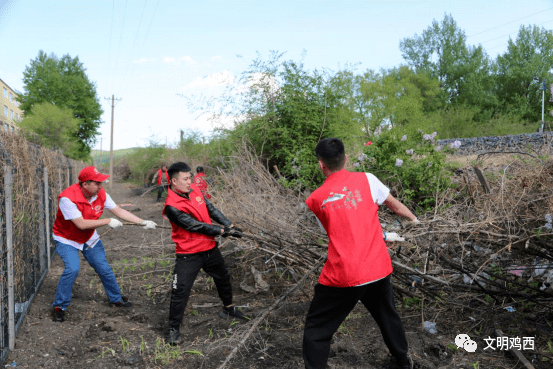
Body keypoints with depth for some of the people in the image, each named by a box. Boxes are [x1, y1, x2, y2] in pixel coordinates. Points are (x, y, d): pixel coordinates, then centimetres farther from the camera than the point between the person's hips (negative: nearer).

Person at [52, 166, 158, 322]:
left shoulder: (100, 194, -14)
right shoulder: (68, 198, -31)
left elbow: (119, 211, -8)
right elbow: (81, 224, -34)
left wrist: (142, 222, -14)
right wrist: (108, 221, -31)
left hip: (90, 238, 5)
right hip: (67, 239, -5)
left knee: (104, 268, 7)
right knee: (72, 269, -23)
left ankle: (116, 299, 29)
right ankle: (59, 306, -2)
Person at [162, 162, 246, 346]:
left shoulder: (194, 189, -2)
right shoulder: (172, 206, -22)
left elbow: (211, 209, 3)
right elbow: (195, 225, -22)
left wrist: (229, 225, -7)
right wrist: (222, 231, -17)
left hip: (210, 247, 8)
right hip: (189, 254, -7)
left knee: (223, 278, 23)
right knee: (180, 290, -6)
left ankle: (228, 309, 47)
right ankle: (174, 329, 13)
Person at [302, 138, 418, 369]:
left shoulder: (315, 199, 0)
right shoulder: (367, 180, -2)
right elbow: (396, 206, 12)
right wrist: (413, 218, 33)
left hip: (342, 276, -3)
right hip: (378, 269, 3)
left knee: (316, 331, 12)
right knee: (387, 315, 30)